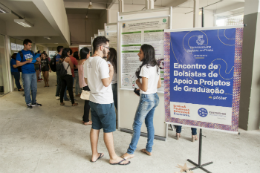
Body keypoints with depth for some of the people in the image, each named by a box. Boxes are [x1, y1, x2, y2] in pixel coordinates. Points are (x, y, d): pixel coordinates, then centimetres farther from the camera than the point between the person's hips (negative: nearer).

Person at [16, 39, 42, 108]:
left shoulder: (31, 52, 11)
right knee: (27, 89, 0)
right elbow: (18, 64, -9)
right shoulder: (20, 53, -5)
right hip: (26, 73, -6)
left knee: (34, 88, 11)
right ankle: (28, 103, 12)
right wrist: (27, 61, -19)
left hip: (33, 72, 6)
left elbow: (34, 60, 18)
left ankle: (34, 102, 23)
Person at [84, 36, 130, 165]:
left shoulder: (87, 62, 6)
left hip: (93, 100, 8)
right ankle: (113, 157, 20)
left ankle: (94, 155, 30)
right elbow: (106, 83, -23)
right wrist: (111, 71, -8)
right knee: (108, 130, 4)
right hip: (104, 102, -8)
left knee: (95, 127, 16)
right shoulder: (102, 62, -21)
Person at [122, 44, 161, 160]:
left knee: (137, 124, 1)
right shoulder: (156, 67, 8)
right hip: (155, 97, 9)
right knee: (150, 123, 17)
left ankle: (130, 152, 12)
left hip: (147, 99, -9)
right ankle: (149, 149, 27)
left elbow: (144, 88, -21)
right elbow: (159, 85, 14)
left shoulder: (145, 68, -18)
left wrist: (137, 82, -4)